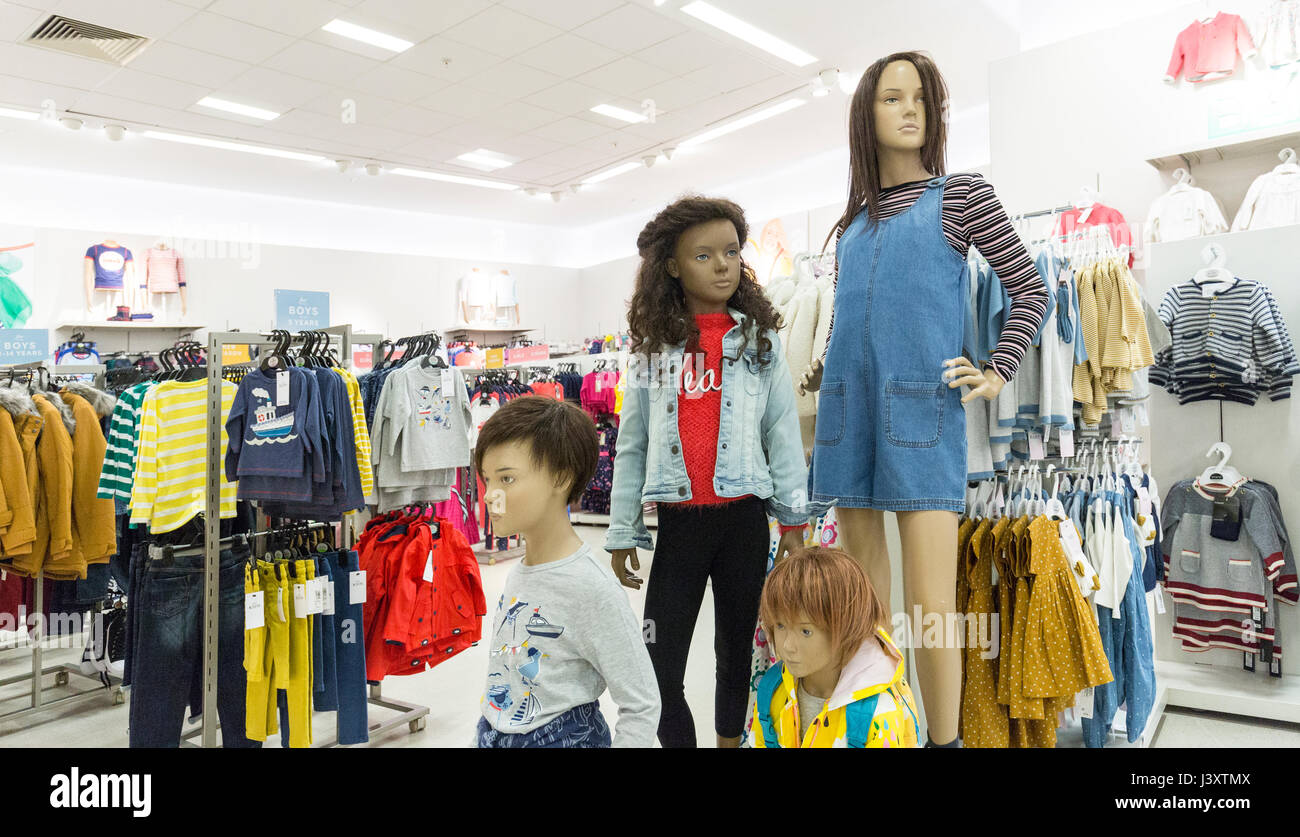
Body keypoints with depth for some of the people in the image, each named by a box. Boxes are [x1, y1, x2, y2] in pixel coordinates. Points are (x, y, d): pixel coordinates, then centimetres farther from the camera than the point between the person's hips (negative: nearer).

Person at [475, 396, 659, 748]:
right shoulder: (518, 573, -2)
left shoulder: (594, 589, -24)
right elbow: (507, 670, 10)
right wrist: (486, 734, 13)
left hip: (562, 736, -6)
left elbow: (641, 706, -19)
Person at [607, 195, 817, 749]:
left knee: (736, 652, 15)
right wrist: (622, 533, 5)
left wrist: (793, 518, 2)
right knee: (658, 667, -1)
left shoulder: (759, 339, 3)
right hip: (678, 521, 0)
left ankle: (731, 738, 35)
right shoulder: (652, 346, 4)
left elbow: (783, 432, 4)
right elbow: (632, 445, 6)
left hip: (745, 517, 0)